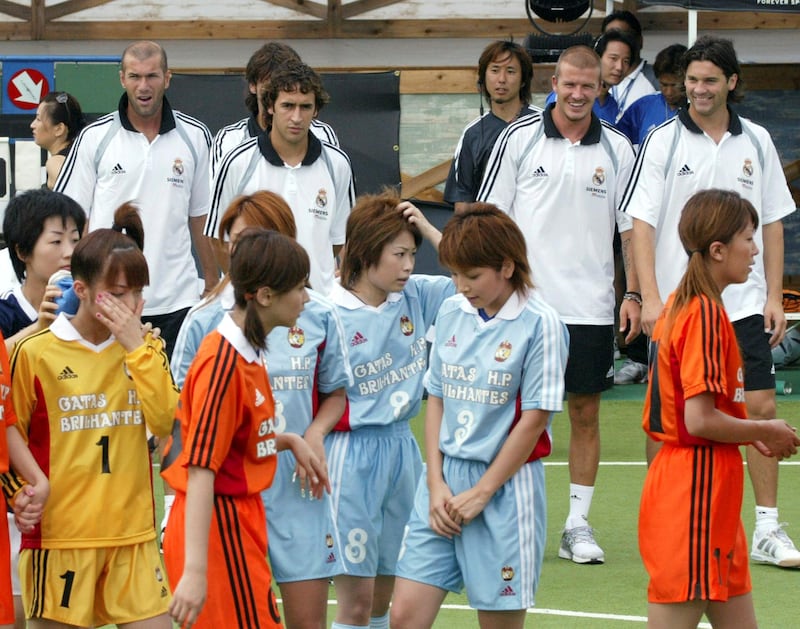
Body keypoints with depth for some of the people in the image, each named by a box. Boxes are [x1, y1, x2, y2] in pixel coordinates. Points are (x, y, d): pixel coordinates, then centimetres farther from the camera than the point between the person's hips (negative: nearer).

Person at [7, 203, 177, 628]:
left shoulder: (145, 349, 7)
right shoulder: (35, 354, -5)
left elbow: (164, 420, -7)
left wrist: (137, 346, -11)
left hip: (132, 530, 3)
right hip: (60, 529, -3)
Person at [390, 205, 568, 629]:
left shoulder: (540, 324, -9)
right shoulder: (451, 314, 7)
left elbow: (535, 419, -10)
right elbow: (436, 399, 12)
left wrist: (481, 492, -9)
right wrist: (436, 482, 1)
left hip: (504, 486, -5)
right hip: (444, 479, 5)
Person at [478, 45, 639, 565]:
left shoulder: (617, 149, 5)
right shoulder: (518, 139, 0)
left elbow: (631, 225, 9)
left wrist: (634, 293, 2)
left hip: (591, 307, 1)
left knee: (586, 413, 4)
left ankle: (579, 526, 12)